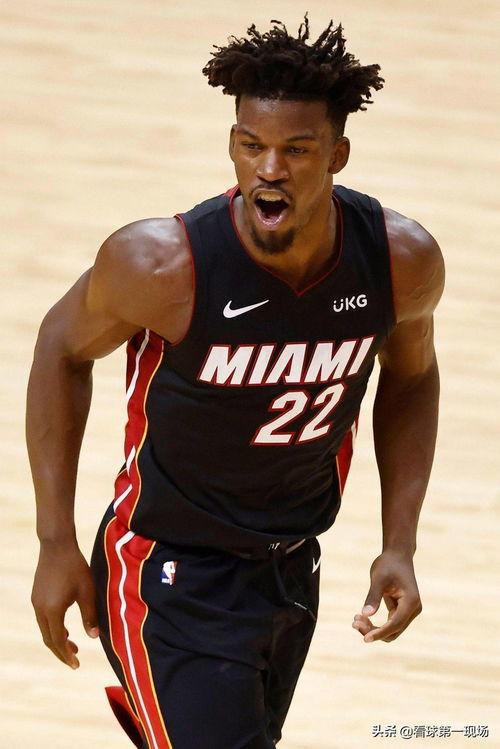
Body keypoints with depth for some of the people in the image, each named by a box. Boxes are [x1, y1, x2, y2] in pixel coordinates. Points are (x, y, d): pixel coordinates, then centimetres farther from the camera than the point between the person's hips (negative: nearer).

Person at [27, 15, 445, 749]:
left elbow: (411, 377, 7)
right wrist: (57, 543, -7)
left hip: (292, 570, 5)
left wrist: (400, 545, 0)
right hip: (170, 578, -5)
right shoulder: (163, 264, -26)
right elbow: (64, 347, -7)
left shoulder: (403, 260, -15)